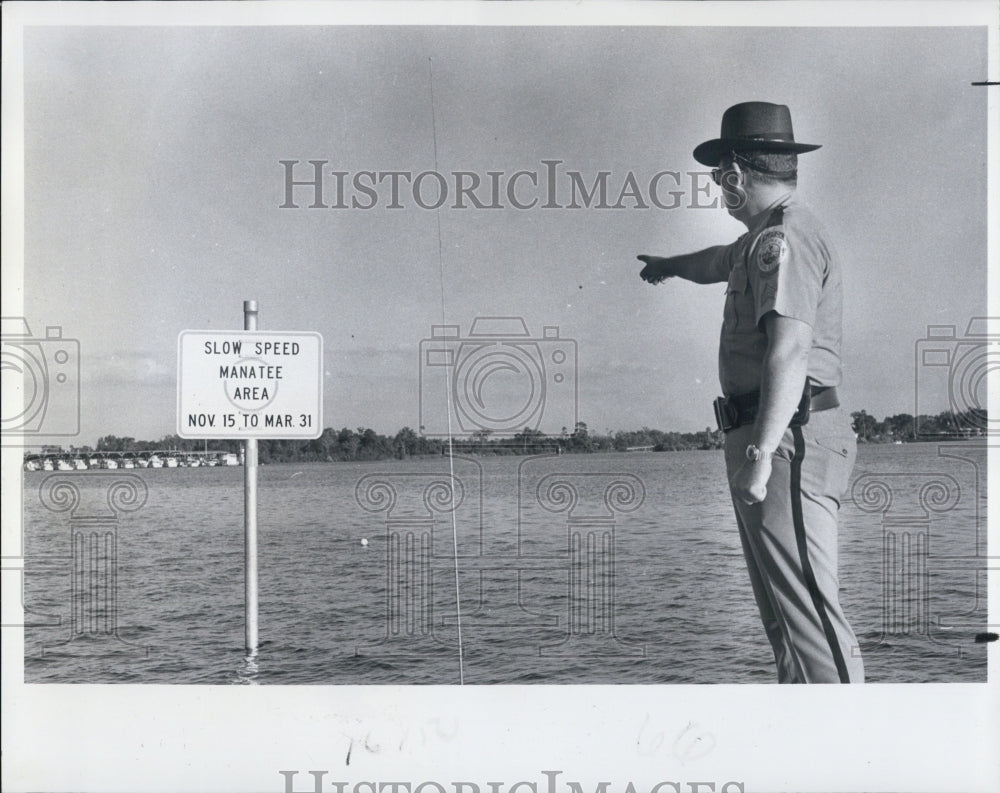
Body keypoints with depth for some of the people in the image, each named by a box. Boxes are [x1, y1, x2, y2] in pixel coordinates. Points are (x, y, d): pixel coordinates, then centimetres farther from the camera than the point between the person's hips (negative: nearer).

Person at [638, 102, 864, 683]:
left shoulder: (783, 239, -12)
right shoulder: (765, 239, 22)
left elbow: (791, 347, -24)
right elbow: (721, 262, 46)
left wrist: (761, 452, -30)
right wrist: (671, 264, 66)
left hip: (787, 440, -11)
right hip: (783, 441, 11)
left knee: (806, 607, -15)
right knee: (785, 607, 12)